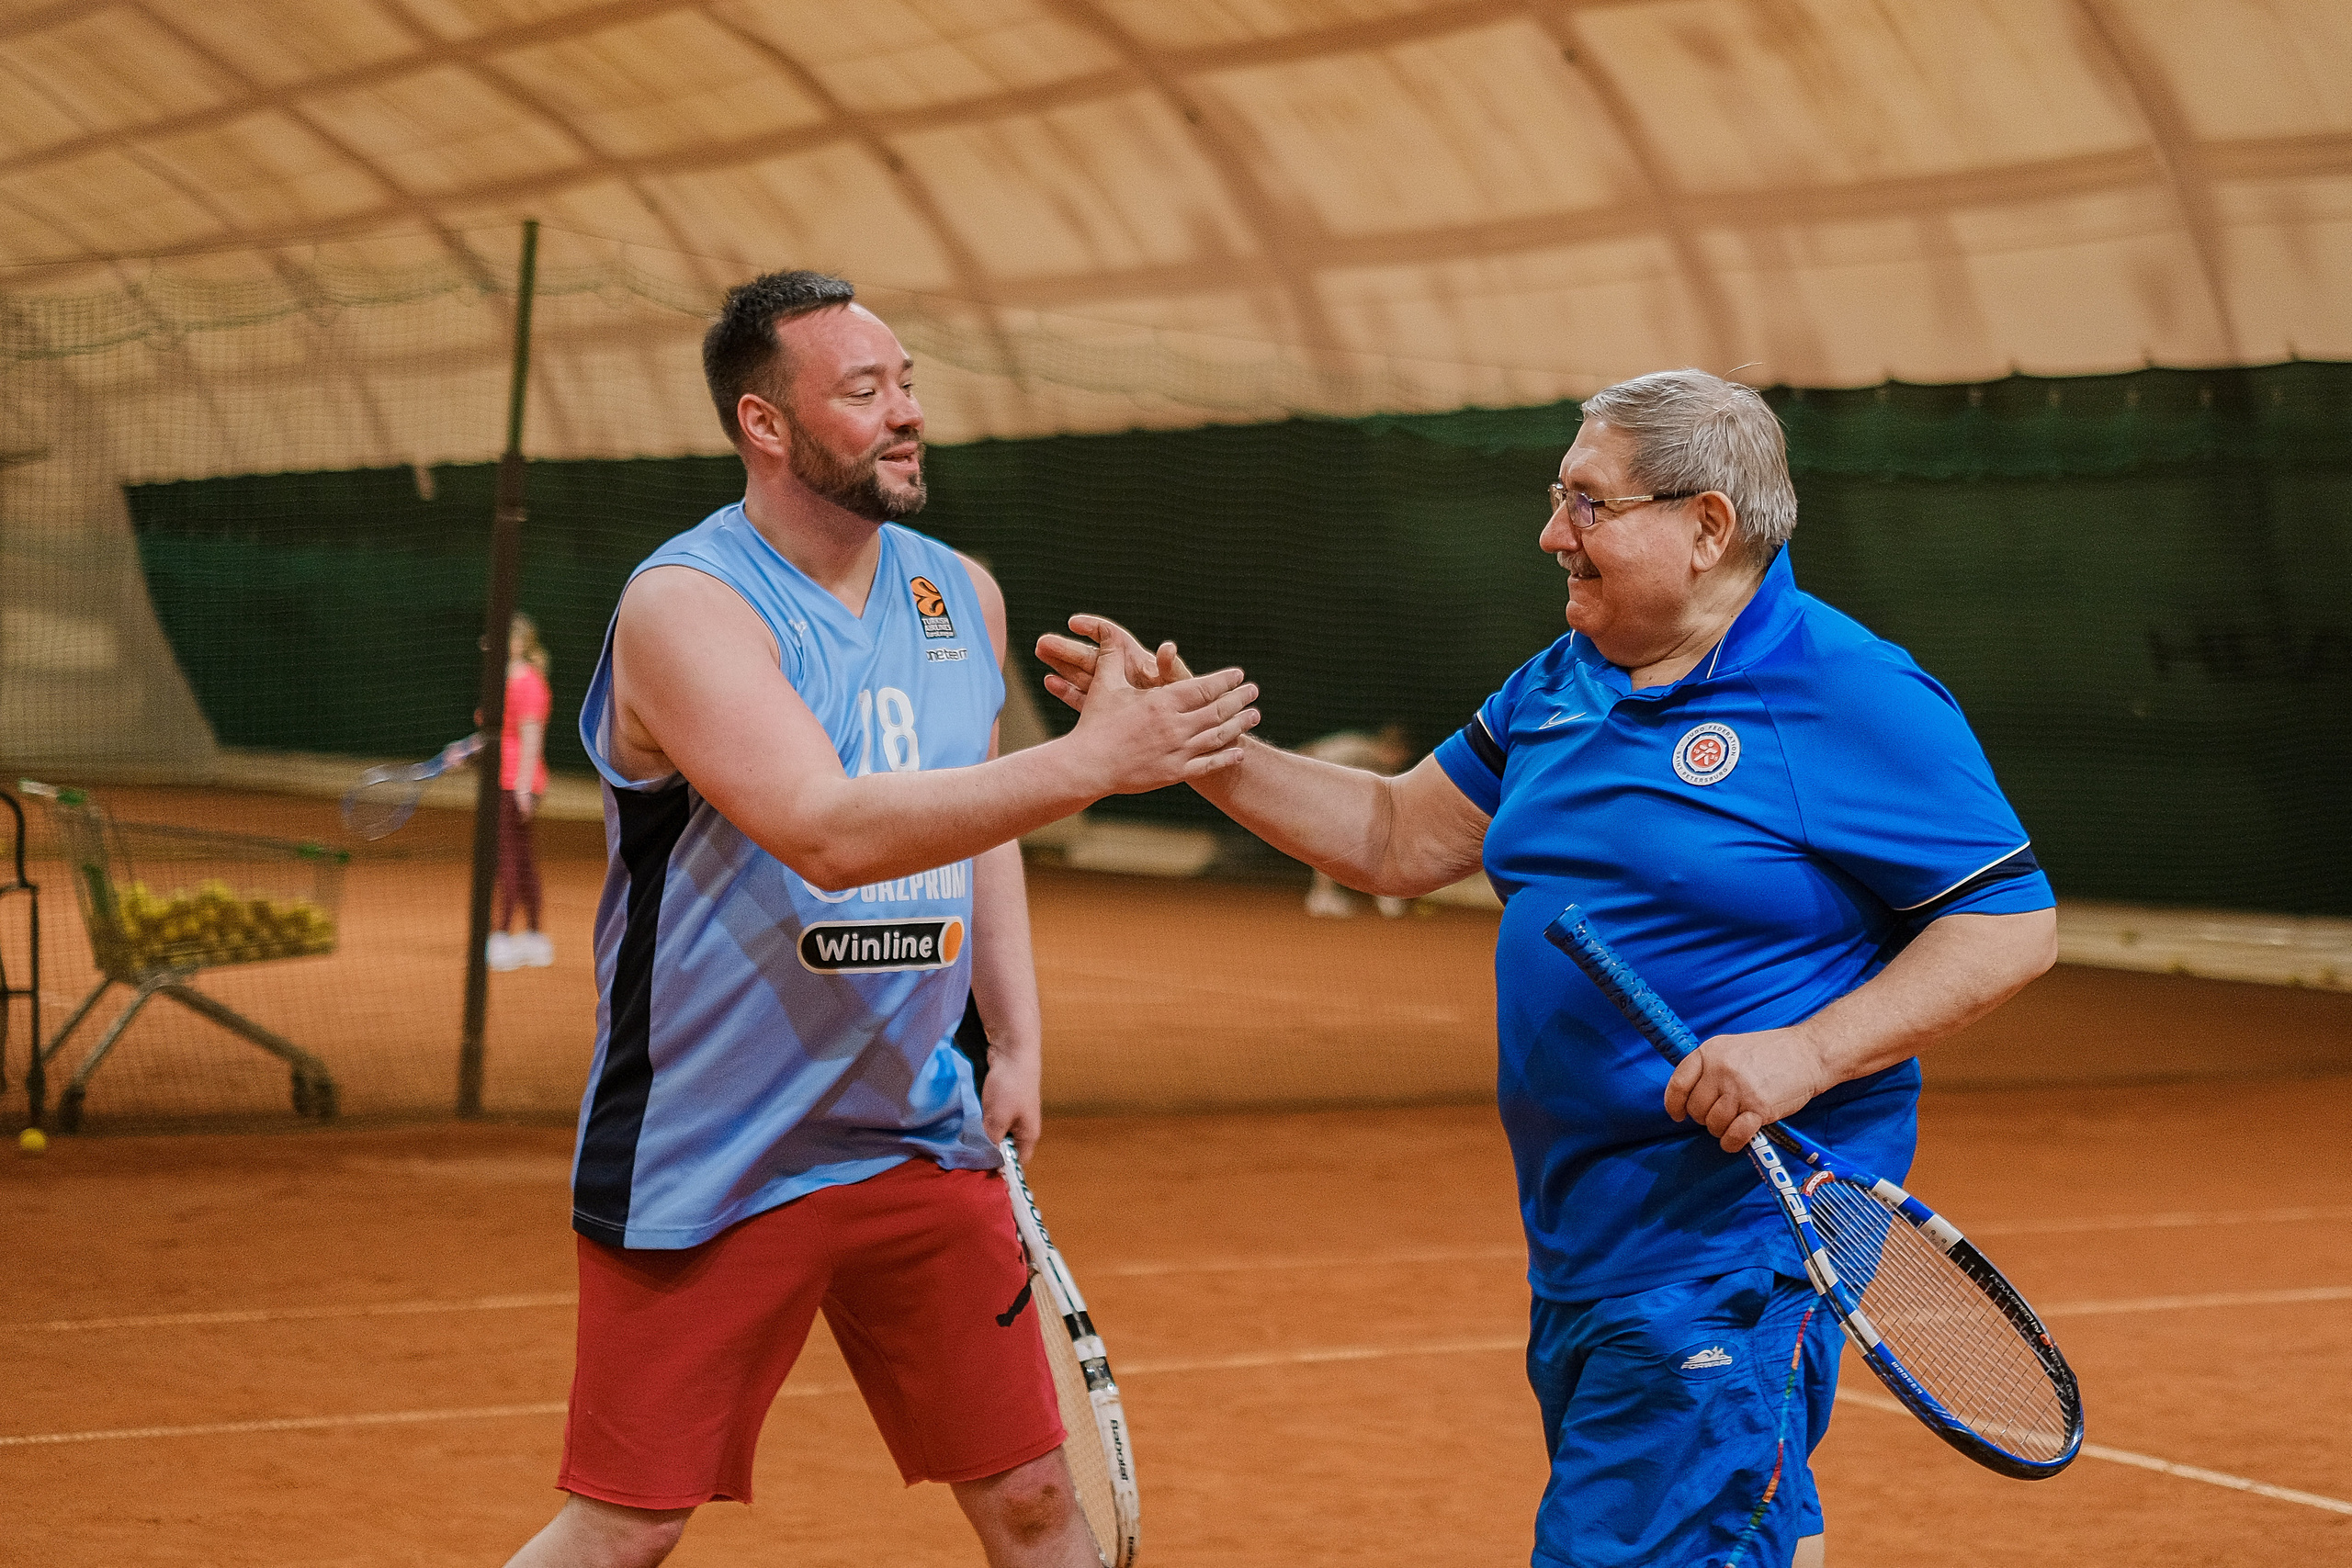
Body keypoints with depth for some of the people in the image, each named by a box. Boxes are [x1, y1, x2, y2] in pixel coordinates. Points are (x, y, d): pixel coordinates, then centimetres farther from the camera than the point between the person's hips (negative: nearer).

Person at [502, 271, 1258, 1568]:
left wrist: (1017, 1040, 12)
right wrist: (1091, 759, -33)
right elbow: (827, 830, -29)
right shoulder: (683, 607, -16)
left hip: (919, 1143, 6)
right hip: (704, 1159, -6)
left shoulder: (961, 595, 7)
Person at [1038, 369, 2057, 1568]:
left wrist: (1809, 1053, -22)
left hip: (1735, 1239, -8)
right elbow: (1397, 838, 19)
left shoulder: (1857, 698, -11)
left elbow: (2014, 925, -12)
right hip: (1579, 1233, 8)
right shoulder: (1560, 686, 13)